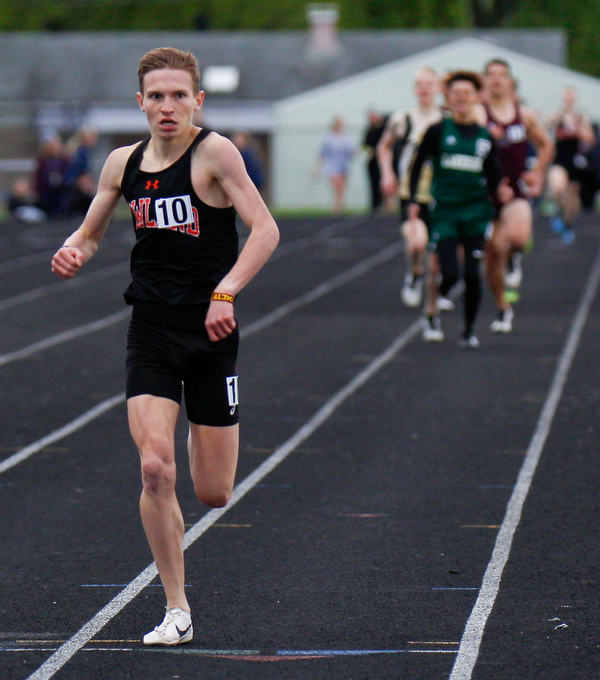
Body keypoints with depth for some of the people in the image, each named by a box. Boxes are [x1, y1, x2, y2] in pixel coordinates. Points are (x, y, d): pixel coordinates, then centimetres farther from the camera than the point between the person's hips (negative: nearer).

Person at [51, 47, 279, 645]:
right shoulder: (124, 164, 5)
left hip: (210, 332, -3)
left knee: (213, 494, 3)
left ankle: (207, 435, 42)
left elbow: (265, 230, -16)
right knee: (155, 468, -15)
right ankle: (176, 611, -2)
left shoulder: (214, 152, -10)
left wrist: (225, 292, -28)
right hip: (150, 331, 3)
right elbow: (89, 234, 18)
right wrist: (72, 253, -6)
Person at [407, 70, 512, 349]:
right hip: (445, 211, -2)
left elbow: (493, 176, 8)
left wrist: (501, 191, -14)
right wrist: (413, 200, -4)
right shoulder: (438, 131, -1)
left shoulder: (486, 137, 6)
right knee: (449, 274, -11)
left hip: (476, 213, 2)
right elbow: (417, 166, 5)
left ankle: (469, 330, 14)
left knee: (473, 275, -3)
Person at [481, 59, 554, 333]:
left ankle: (514, 259, 11)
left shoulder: (526, 115, 6)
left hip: (517, 190, 0)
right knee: (493, 251, 4)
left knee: (518, 236, -28)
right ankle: (503, 309, 23)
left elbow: (546, 145, 21)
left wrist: (537, 174, 9)